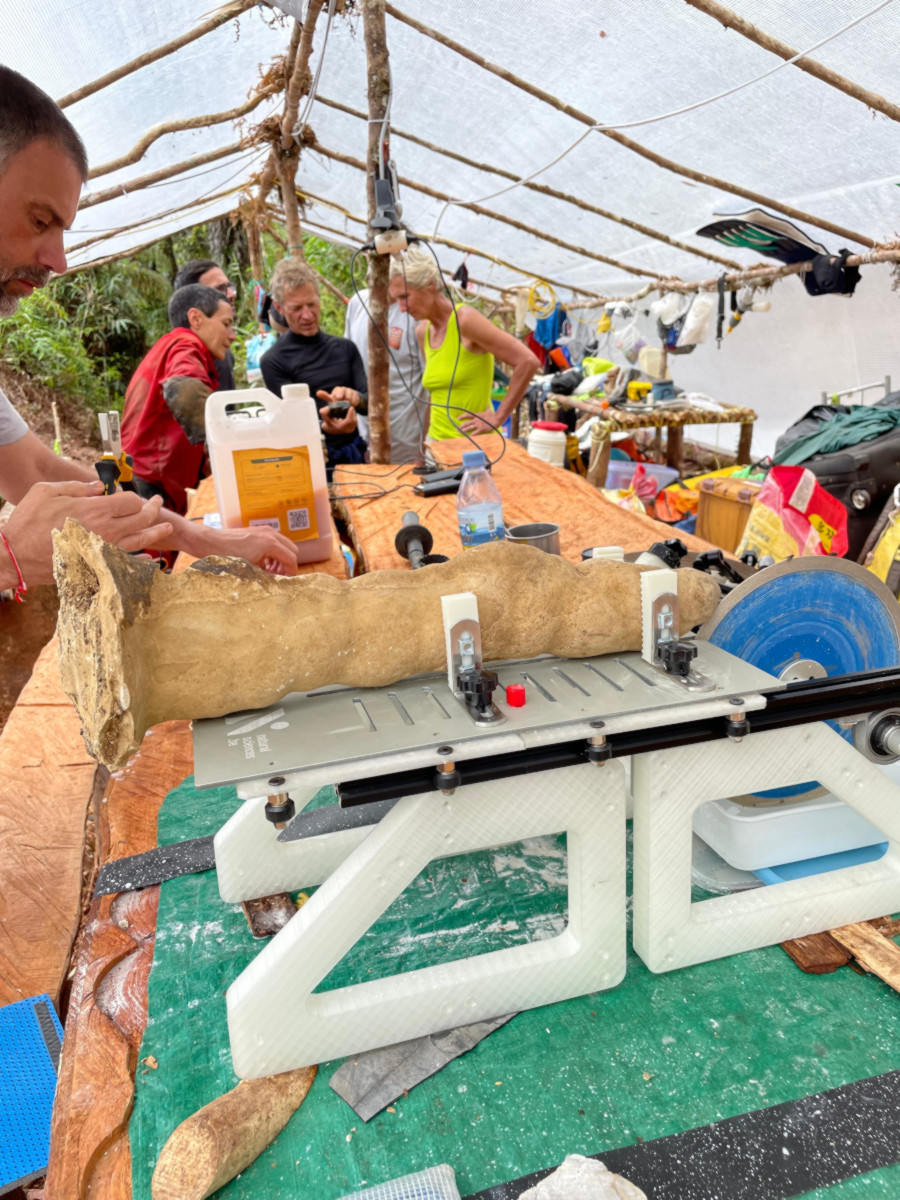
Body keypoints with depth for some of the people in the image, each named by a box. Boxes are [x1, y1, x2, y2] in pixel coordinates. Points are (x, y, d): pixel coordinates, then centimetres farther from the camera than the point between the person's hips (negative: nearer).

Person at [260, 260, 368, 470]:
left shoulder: (345, 348, 13)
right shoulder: (273, 361, 0)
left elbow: (369, 403, 6)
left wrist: (355, 398, -17)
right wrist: (325, 427, -29)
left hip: (354, 455, 4)